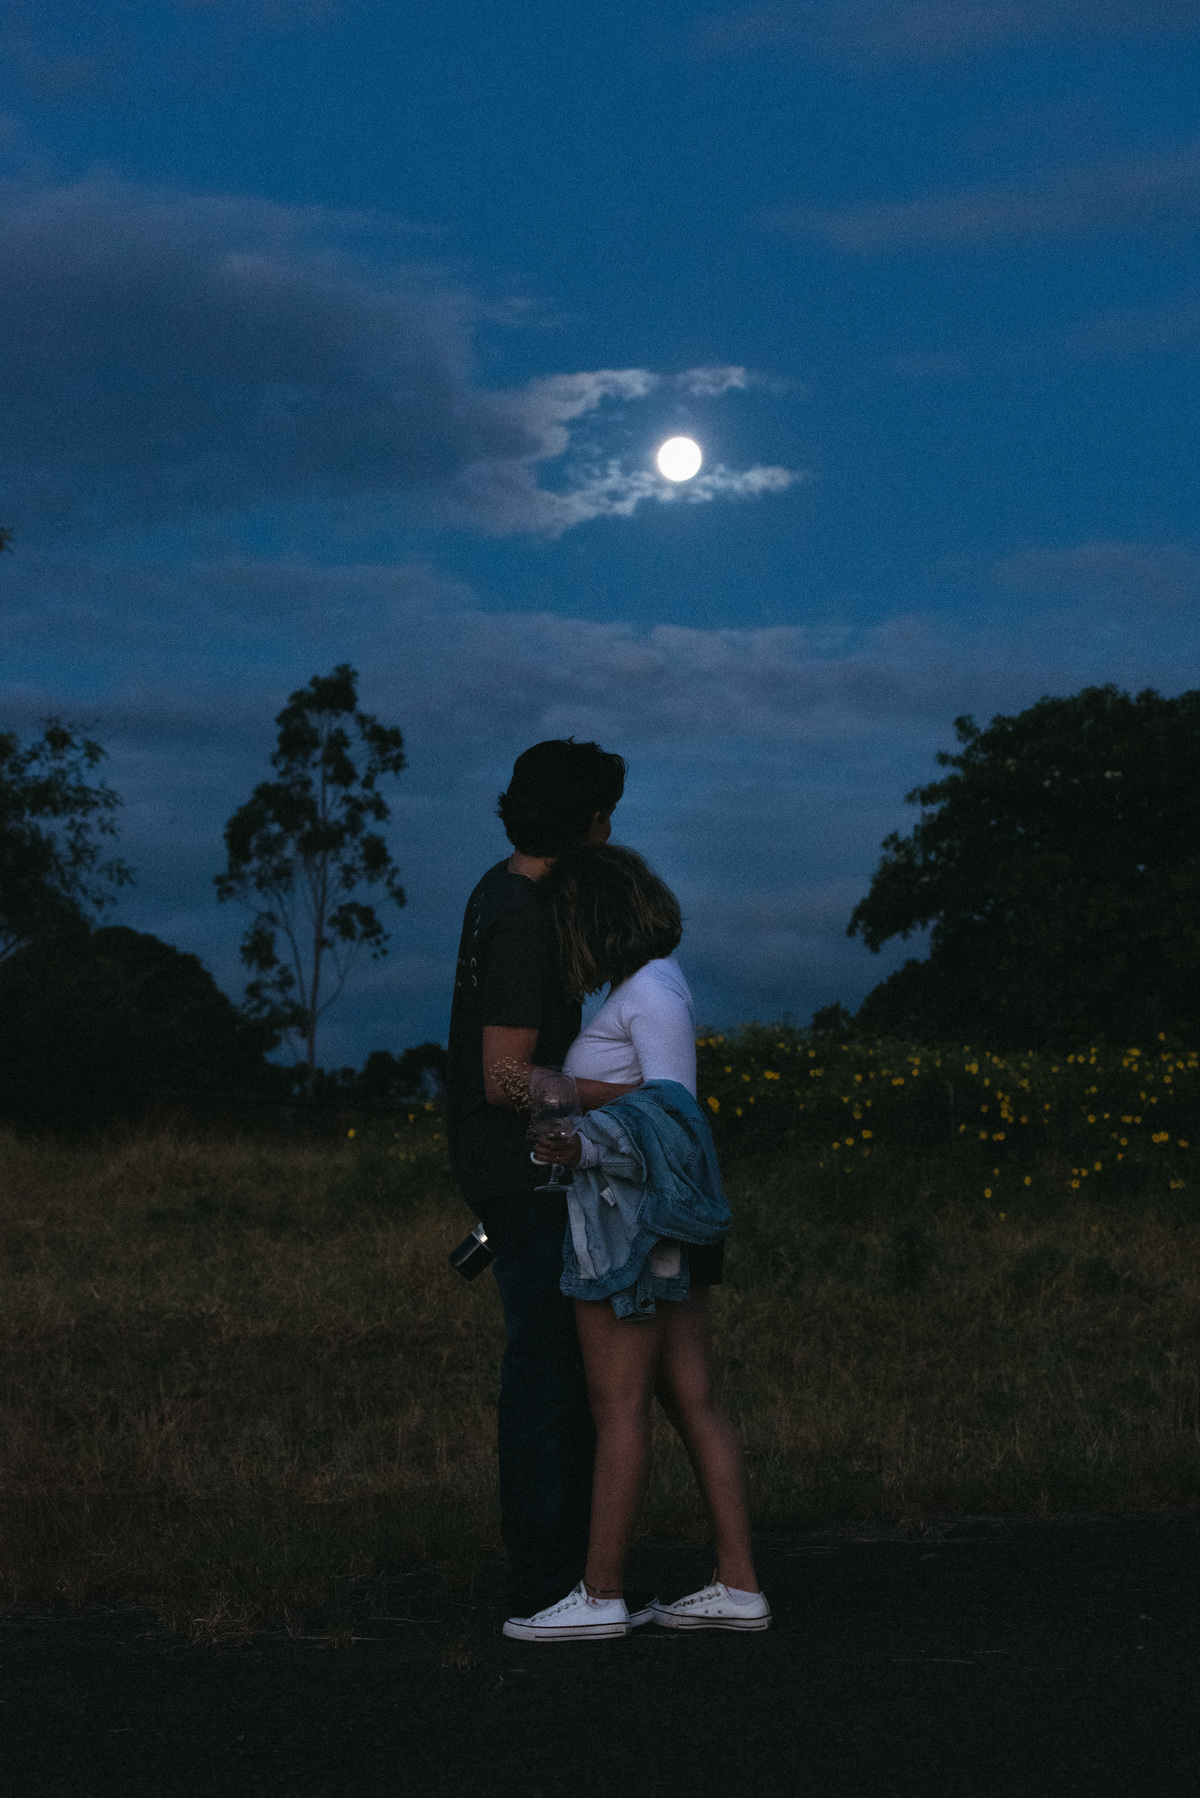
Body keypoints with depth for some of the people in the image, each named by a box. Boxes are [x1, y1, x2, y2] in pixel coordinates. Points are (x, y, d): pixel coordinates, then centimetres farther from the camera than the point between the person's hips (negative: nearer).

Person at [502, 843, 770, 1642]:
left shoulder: (649, 992, -12)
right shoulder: (655, 983, 17)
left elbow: (673, 1105, -20)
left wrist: (585, 1145, -31)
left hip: (630, 1216, -9)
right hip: (669, 1228, 9)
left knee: (619, 1403, -5)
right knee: (694, 1402, 7)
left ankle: (601, 1595, -1)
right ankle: (739, 1585, 7)